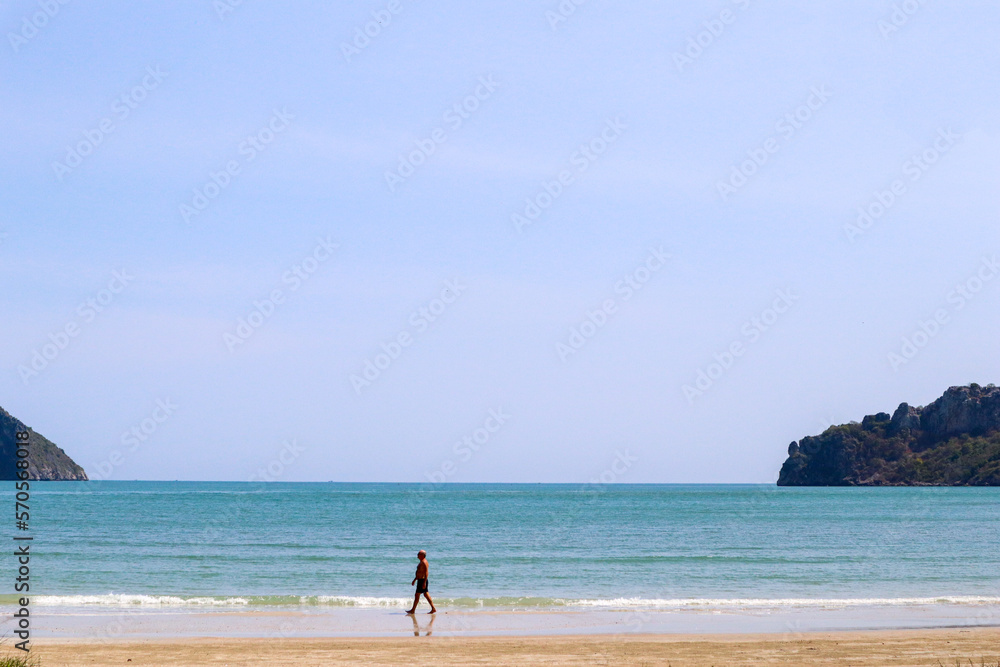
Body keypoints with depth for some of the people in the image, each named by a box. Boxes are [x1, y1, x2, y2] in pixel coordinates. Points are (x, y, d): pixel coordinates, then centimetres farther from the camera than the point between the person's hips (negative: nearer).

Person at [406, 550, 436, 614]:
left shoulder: (424, 562, -16)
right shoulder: (421, 562, 16)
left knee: (417, 595, -4)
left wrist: (424, 582, -27)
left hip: (422, 580, -10)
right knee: (426, 595, 9)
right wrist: (414, 580, 28)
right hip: (420, 580, 10)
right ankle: (433, 608, 8)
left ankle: (413, 610, 2)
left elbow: (426, 573, -22)